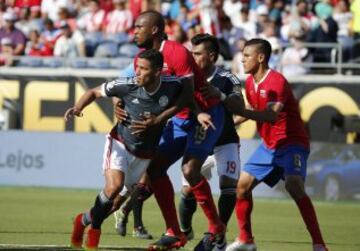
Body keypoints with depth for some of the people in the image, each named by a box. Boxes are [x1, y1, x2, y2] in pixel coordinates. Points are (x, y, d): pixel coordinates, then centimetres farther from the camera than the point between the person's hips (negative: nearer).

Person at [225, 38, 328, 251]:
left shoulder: (276, 81, -20)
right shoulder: (250, 82, 7)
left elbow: (271, 116, -33)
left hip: (292, 143, -9)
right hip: (269, 145, 9)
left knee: (294, 186, -27)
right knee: (242, 185, 3)